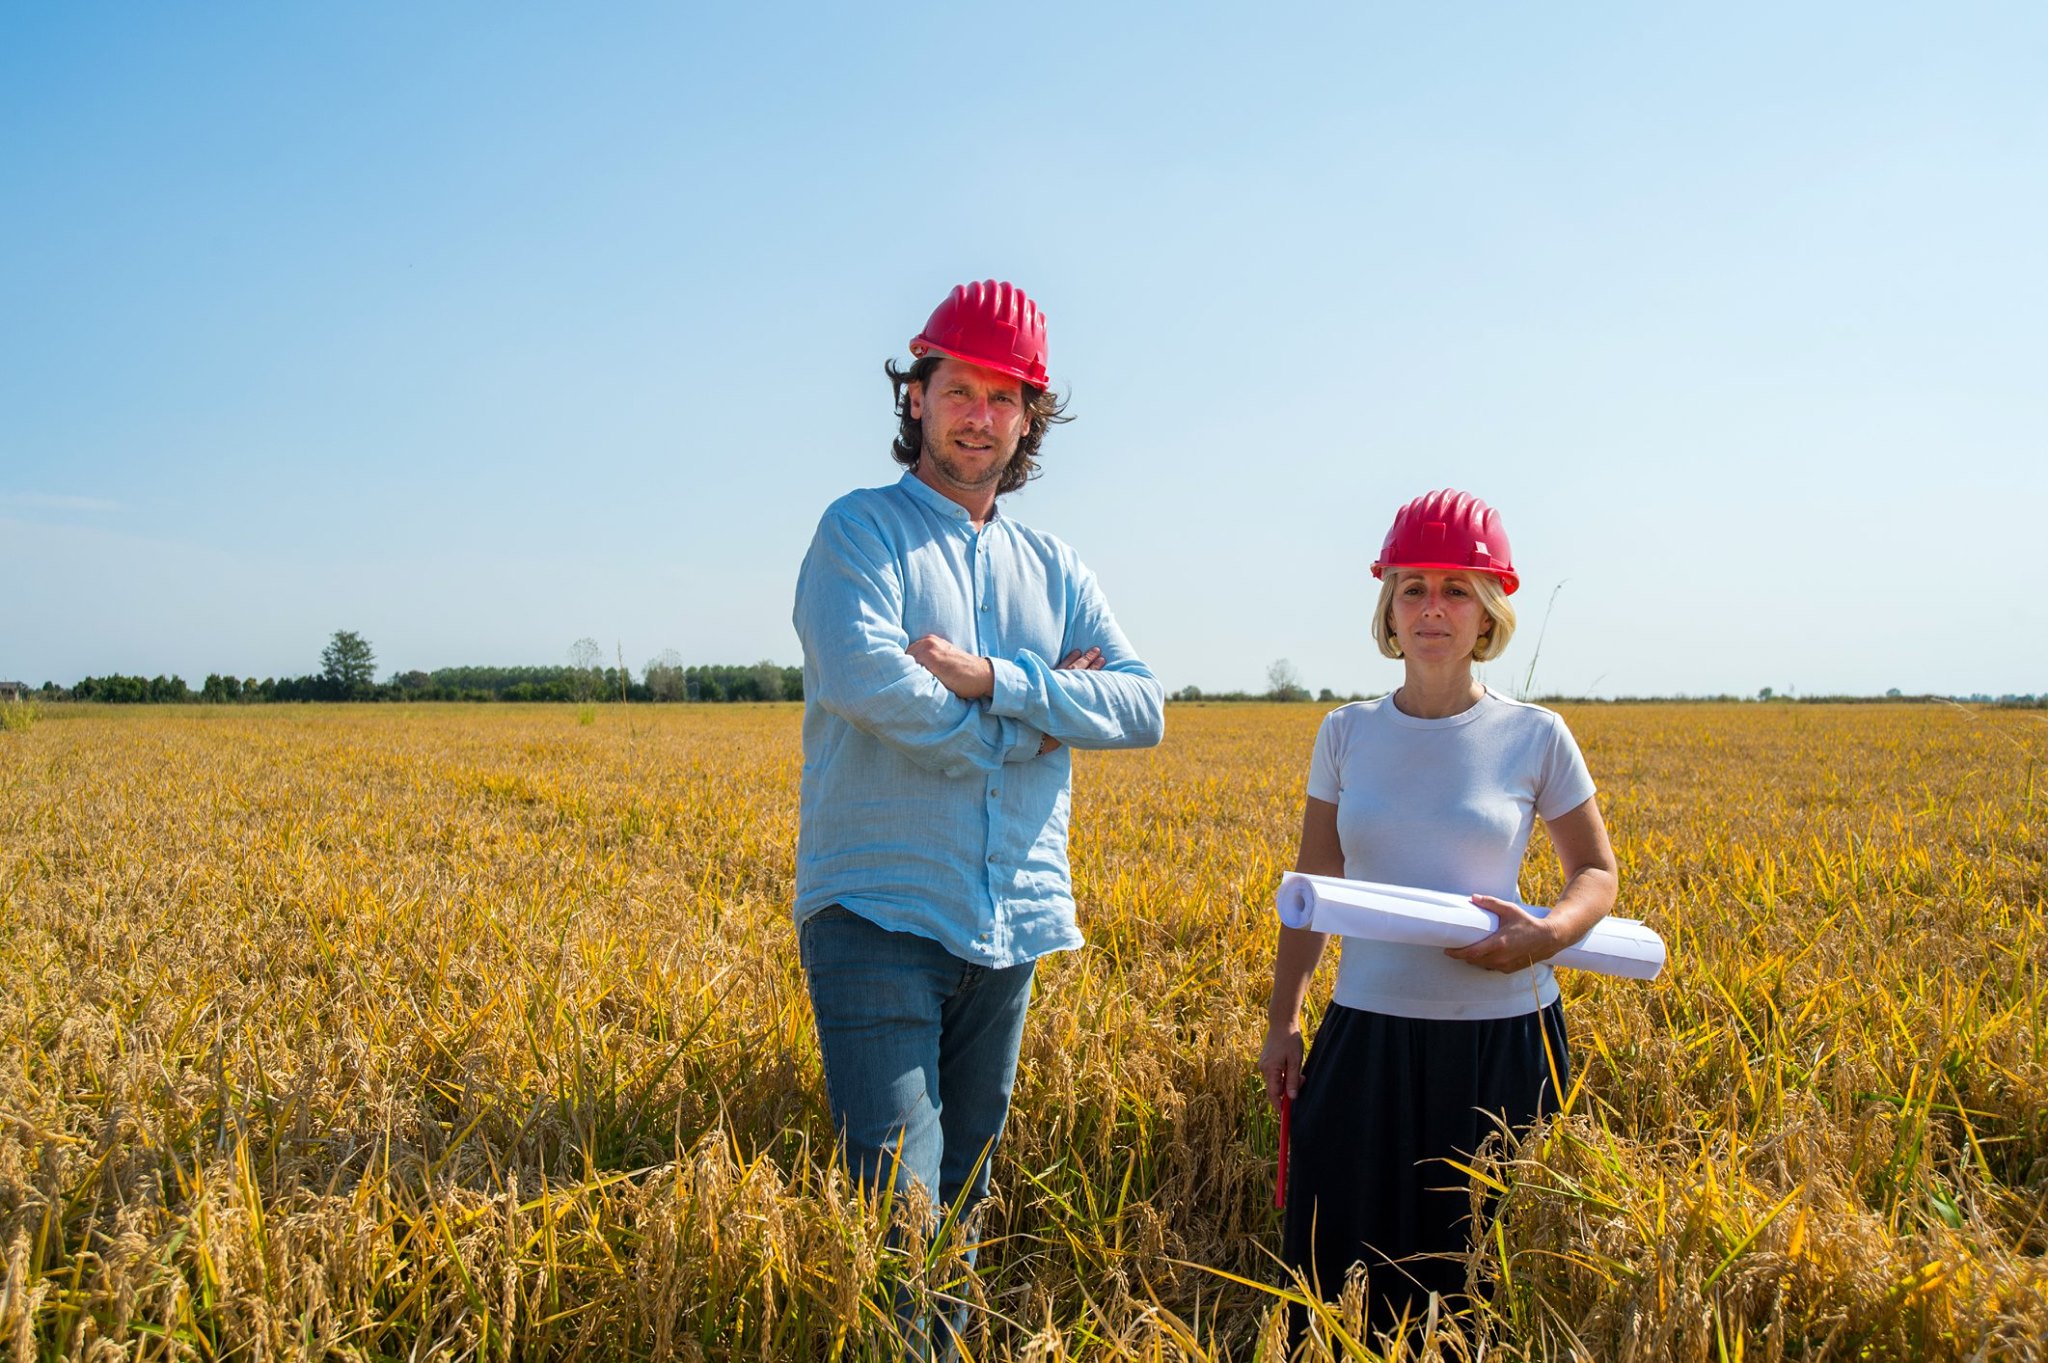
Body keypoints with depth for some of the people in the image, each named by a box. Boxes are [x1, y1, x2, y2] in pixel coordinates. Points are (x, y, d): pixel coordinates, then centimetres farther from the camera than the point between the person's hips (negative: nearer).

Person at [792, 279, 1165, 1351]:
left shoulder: (1055, 569, 13)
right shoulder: (858, 529, -1)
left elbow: (1144, 708, 1)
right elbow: (865, 680, -20)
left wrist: (995, 679, -14)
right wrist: (1038, 721, -9)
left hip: (1012, 927, 5)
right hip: (881, 913, -5)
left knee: (966, 1200, 16)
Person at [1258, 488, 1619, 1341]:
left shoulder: (1535, 738, -3)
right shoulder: (1346, 734, 3)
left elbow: (1597, 875, 8)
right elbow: (1310, 891, 9)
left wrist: (1548, 934, -14)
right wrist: (1281, 1021, 7)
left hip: (1502, 1041, -1)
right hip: (1368, 1037, 2)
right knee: (1342, 1272, 6)